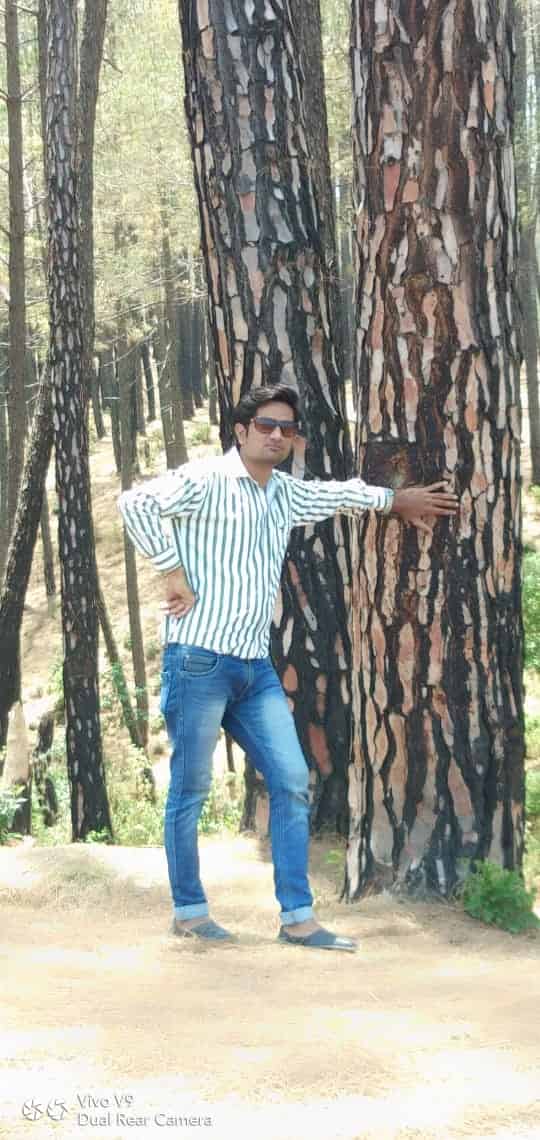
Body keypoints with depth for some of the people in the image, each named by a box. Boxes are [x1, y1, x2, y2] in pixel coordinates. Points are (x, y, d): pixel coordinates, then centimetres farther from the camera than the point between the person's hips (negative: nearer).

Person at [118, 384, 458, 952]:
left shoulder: (286, 493, 14)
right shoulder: (206, 480, -10)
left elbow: (339, 493, 35)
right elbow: (135, 502, -24)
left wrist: (397, 500, 47)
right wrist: (172, 574, -21)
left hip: (255, 668, 7)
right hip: (199, 661, -7)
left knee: (292, 781, 2)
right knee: (190, 789, 2)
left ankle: (297, 917, 5)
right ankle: (188, 910, 15)